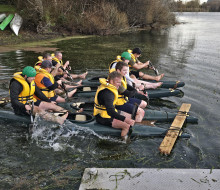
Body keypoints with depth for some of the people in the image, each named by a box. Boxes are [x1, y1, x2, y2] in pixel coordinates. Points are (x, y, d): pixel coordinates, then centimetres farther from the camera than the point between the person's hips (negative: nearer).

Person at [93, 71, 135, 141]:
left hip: (111, 112, 11)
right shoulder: (107, 93, -30)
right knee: (127, 126, -24)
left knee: (131, 117, 11)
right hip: (103, 118, -11)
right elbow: (111, 112, -38)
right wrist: (125, 119, -43)